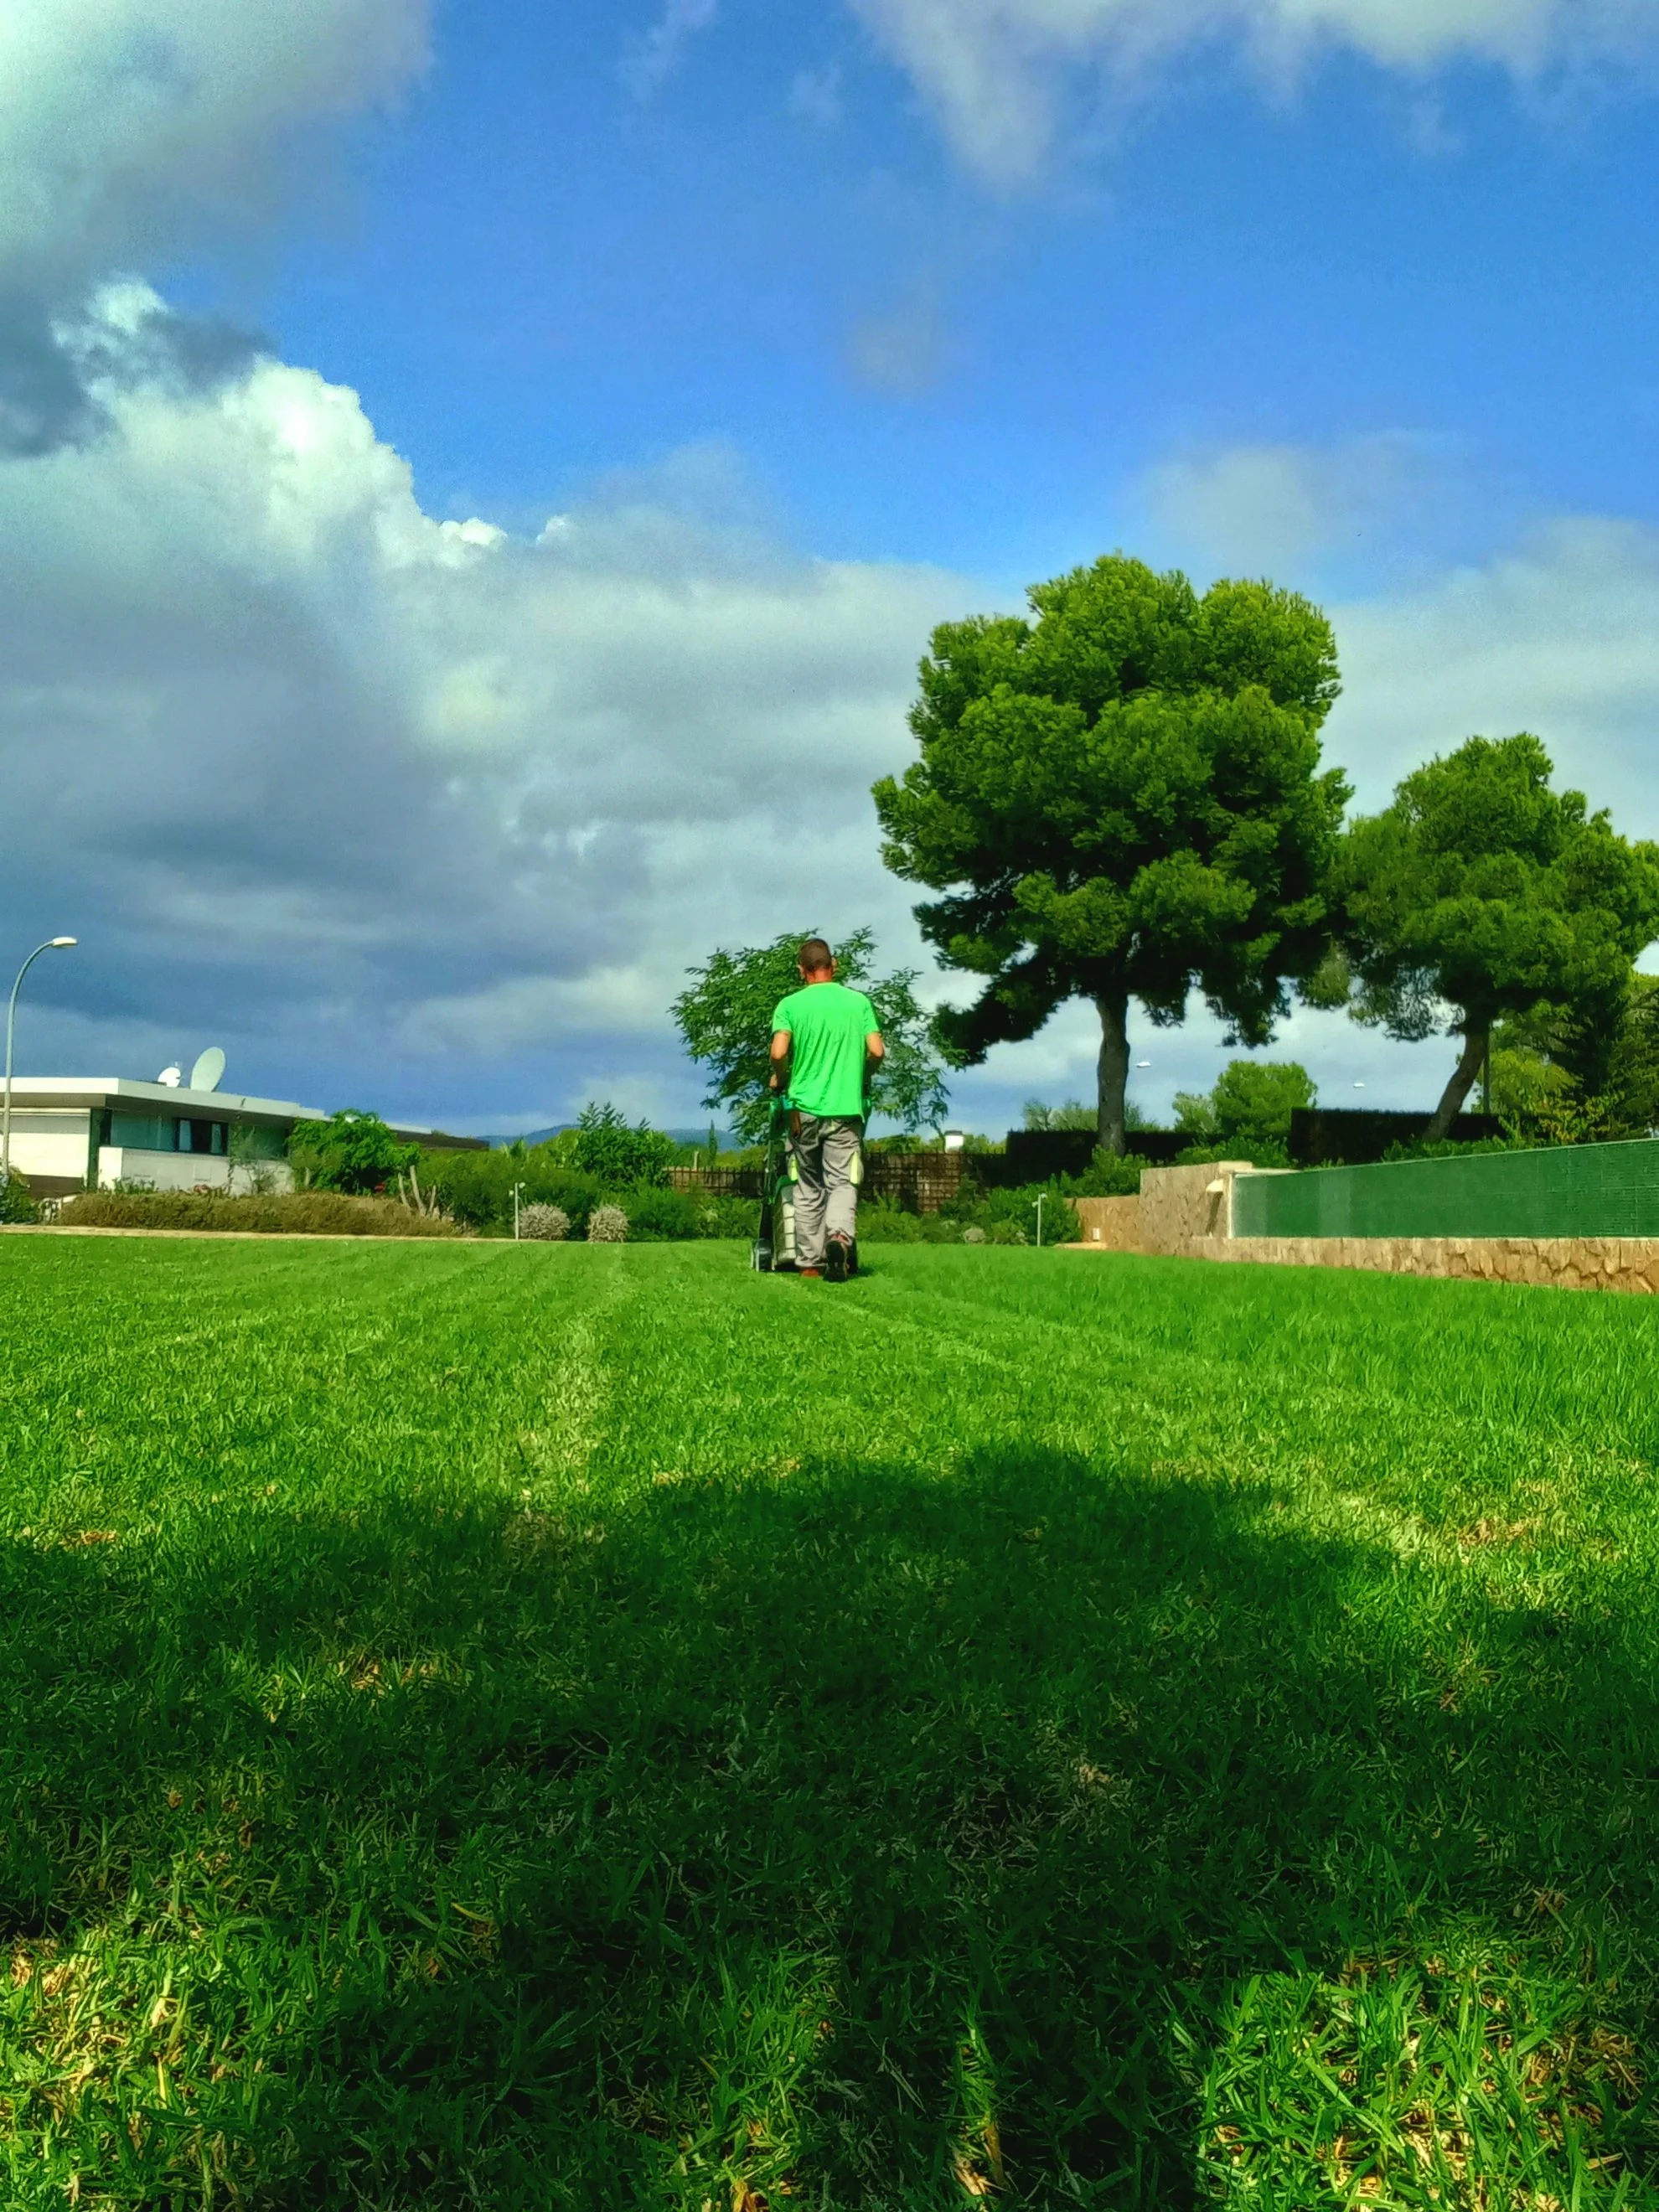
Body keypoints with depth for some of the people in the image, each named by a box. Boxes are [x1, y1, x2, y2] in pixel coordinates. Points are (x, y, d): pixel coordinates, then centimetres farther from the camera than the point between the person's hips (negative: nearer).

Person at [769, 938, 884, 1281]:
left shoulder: (790, 1004, 0)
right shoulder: (859, 1002, 3)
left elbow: (779, 1052, -12)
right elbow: (877, 1051, -2)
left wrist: (780, 1080, 8)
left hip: (804, 1108, 1)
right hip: (846, 1108, -1)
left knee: (809, 1188, 12)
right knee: (842, 1182, 0)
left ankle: (809, 1261, 13)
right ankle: (840, 1235, -28)